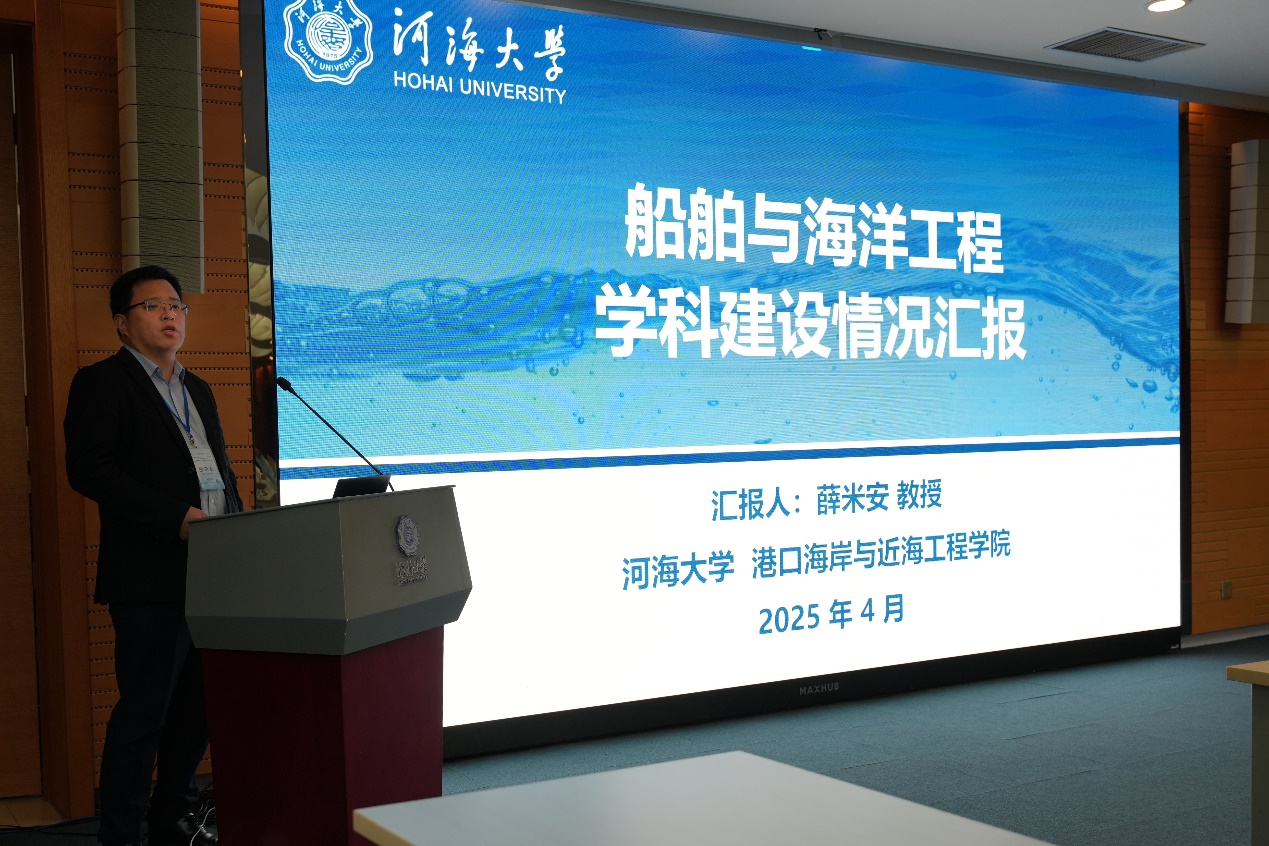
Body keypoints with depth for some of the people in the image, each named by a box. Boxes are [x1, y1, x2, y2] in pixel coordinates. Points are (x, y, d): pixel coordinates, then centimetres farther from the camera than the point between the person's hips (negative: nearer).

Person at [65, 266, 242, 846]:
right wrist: (178, 518, -19)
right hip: (151, 579, -7)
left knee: (199, 706, 14)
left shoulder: (197, 390, 22)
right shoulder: (101, 383, -2)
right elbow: (88, 470, -14)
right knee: (143, 711, -4)